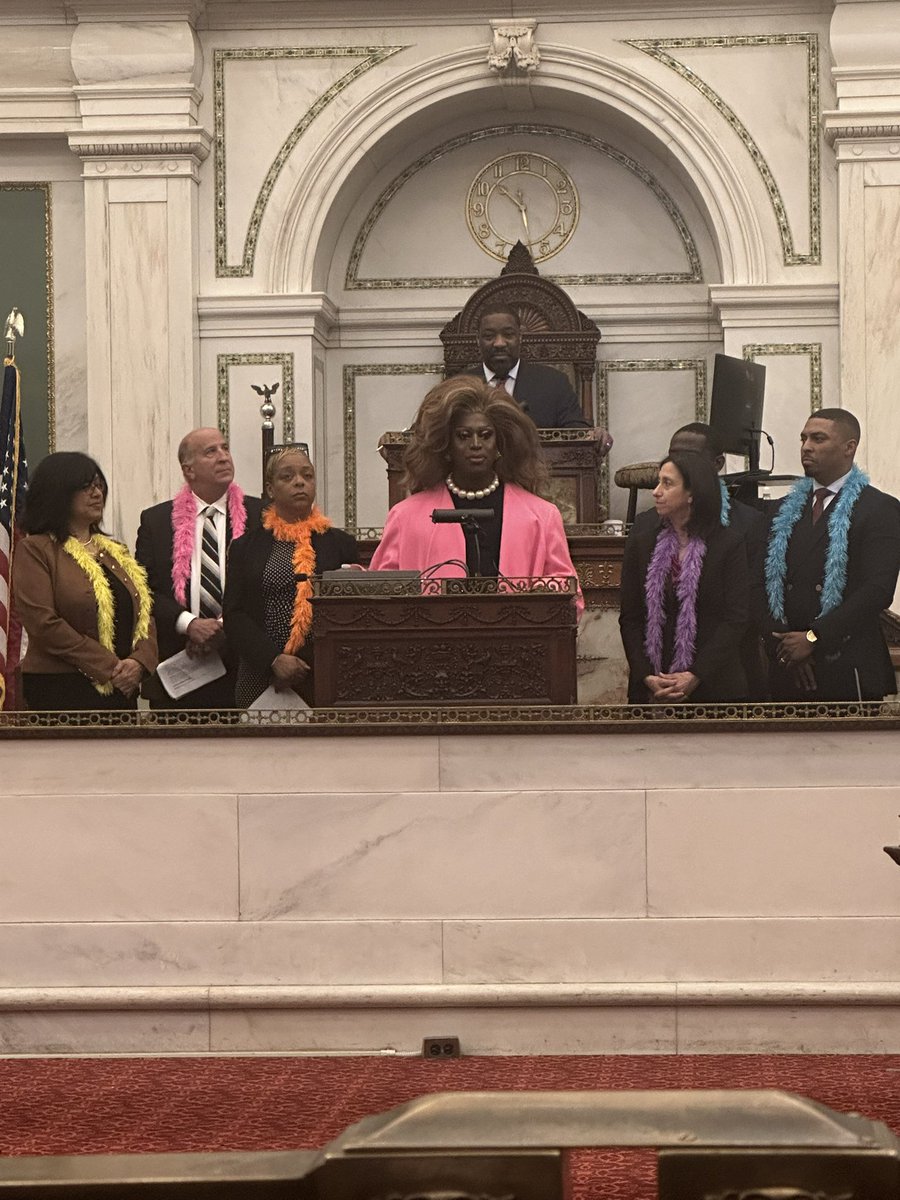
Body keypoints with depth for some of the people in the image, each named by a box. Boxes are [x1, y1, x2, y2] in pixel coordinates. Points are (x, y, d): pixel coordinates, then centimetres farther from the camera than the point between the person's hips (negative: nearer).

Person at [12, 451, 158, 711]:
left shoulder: (115, 552, 18)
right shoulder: (34, 551, -3)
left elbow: (145, 614, 12)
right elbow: (44, 623, -14)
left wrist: (139, 662, -9)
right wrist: (109, 667, -16)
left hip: (121, 689, 6)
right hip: (61, 692, -6)